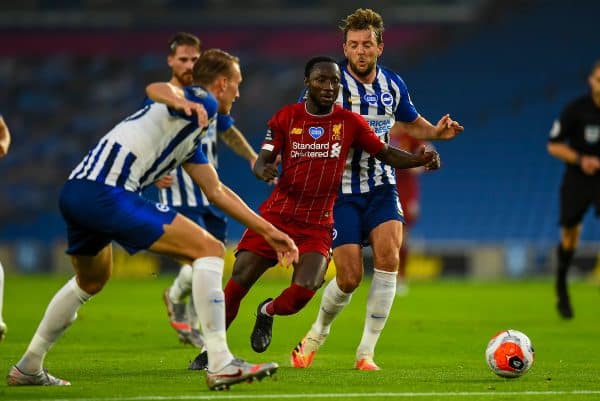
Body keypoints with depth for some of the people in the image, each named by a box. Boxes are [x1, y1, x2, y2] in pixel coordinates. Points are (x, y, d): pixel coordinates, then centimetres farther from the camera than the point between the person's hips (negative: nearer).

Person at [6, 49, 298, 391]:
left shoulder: (191, 138, 28)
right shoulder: (201, 103, 0)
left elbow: (216, 191, 37)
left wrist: (267, 230, 39)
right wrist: (179, 101, -47)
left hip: (75, 192, 10)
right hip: (105, 193, -10)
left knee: (91, 282, 35)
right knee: (209, 249, -10)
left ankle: (28, 368, 44)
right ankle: (221, 366, -15)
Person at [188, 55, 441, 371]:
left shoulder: (350, 123, 1)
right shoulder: (286, 117, 1)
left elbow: (386, 154, 4)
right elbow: (263, 159, -2)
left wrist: (420, 159, -14)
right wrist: (263, 170, -27)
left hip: (317, 225, 0)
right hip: (276, 214, 0)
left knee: (303, 291, -20)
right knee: (237, 283, -8)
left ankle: (268, 312, 16)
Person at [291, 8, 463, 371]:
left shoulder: (393, 84, 3)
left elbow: (410, 122, 22)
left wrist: (436, 132, 1)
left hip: (380, 185, 3)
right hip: (340, 189, -3)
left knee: (388, 257, -20)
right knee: (349, 278, -8)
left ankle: (366, 351, -9)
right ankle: (318, 333, 25)